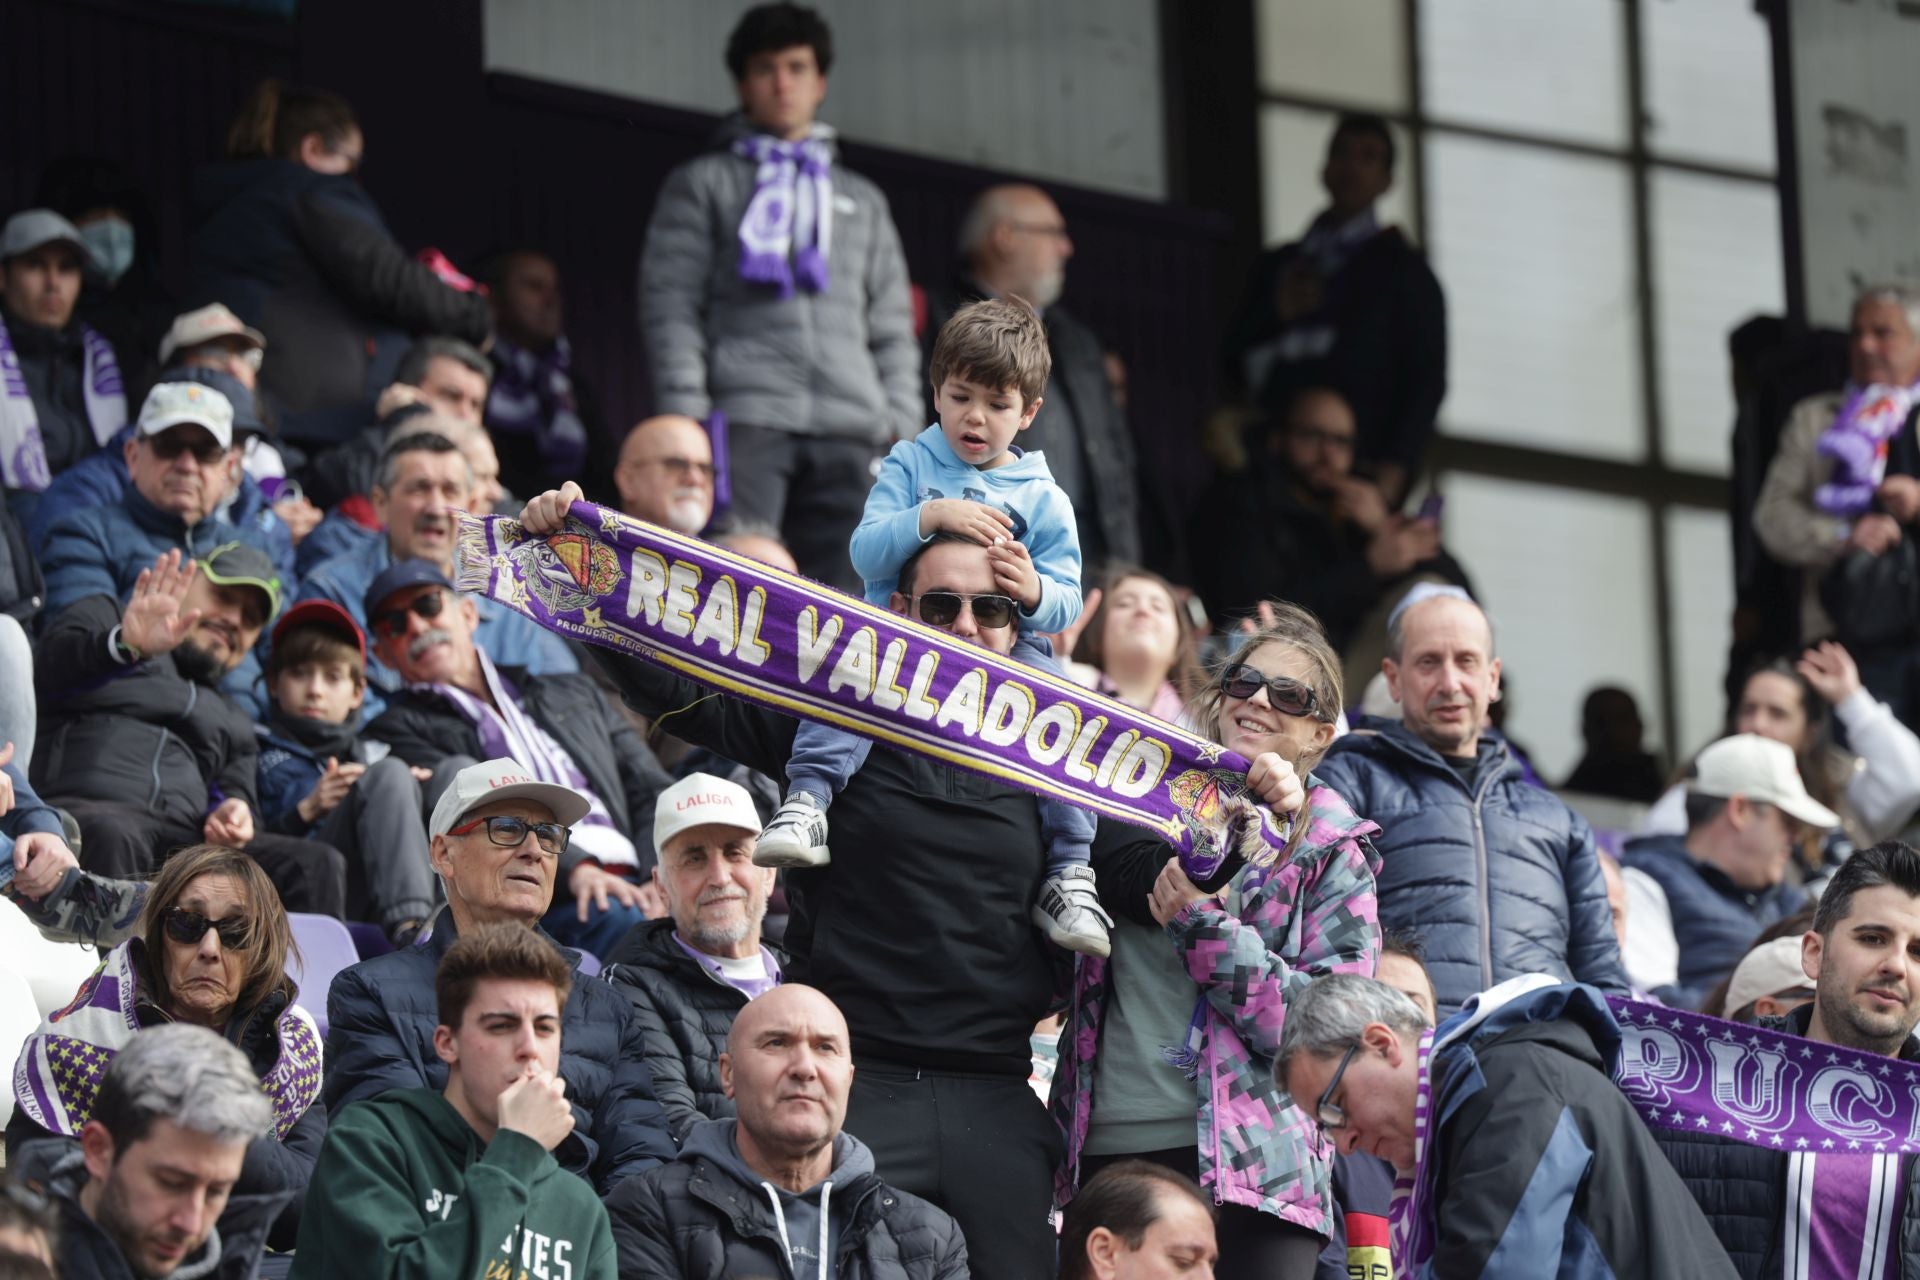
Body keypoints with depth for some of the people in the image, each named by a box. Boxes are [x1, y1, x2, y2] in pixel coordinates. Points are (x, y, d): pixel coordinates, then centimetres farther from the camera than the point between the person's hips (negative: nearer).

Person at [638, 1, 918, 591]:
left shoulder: (862, 200, 26)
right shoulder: (704, 184, 15)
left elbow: (892, 327, 22)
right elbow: (670, 304, 5)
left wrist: (901, 426, 7)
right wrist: (687, 419, -8)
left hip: (848, 431, 3)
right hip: (744, 420, -3)